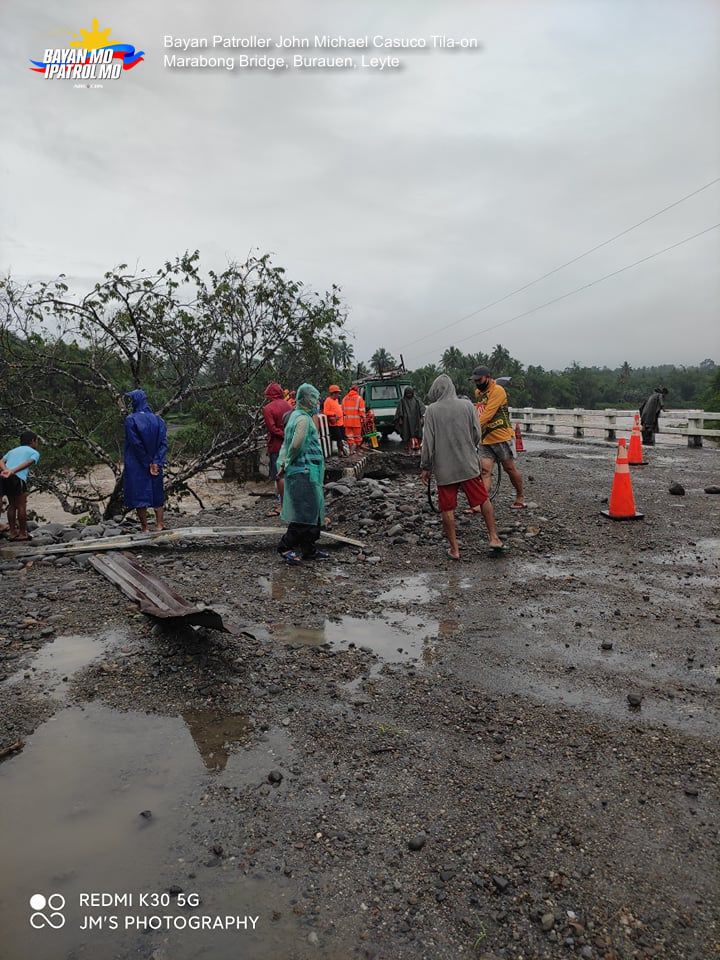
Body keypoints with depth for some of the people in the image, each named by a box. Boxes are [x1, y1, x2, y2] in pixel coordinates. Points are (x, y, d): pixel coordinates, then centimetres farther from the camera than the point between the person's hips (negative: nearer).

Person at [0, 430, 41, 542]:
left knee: (12, 505, 19)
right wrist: (12, 471, -21)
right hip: (18, 478, -6)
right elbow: (28, 463, -10)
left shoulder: (12, 450, 31)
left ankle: (12, 532, 22)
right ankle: (23, 533, 8)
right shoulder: (34, 452, 13)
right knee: (21, 506, 4)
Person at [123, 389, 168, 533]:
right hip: (156, 465, 4)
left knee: (139, 494, 4)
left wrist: (148, 464, -10)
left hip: (136, 465, -4)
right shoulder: (157, 419, 1)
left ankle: (145, 528, 7)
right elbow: (163, 443, -7)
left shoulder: (130, 420, -11)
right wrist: (156, 463, -12)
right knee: (157, 494, 14)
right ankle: (160, 525, 12)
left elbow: (136, 444, -16)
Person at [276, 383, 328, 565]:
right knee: (306, 513, -7)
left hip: (308, 473, 10)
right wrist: (287, 464, -12)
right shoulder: (303, 418, -14)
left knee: (313, 512, 14)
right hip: (304, 472, -10)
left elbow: (286, 443, 18)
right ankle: (285, 547, 0)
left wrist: (283, 463, 7)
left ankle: (308, 549, 21)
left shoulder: (296, 416, 18)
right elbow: (296, 445, -26)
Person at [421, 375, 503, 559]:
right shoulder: (467, 405, -1)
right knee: (483, 500, 15)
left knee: (447, 509, 6)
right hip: (468, 465, 2)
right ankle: (494, 538, 16)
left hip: (444, 468, -2)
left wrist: (425, 467, 3)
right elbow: (477, 435, 3)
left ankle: (454, 549, 10)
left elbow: (428, 441, -7)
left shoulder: (431, 410, -7)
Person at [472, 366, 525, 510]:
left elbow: (488, 414, -22)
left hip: (501, 437, -6)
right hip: (486, 439, 6)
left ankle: (520, 497, 25)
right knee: (485, 471, -5)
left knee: (510, 468, 6)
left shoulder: (497, 391, -12)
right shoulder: (478, 392, 13)